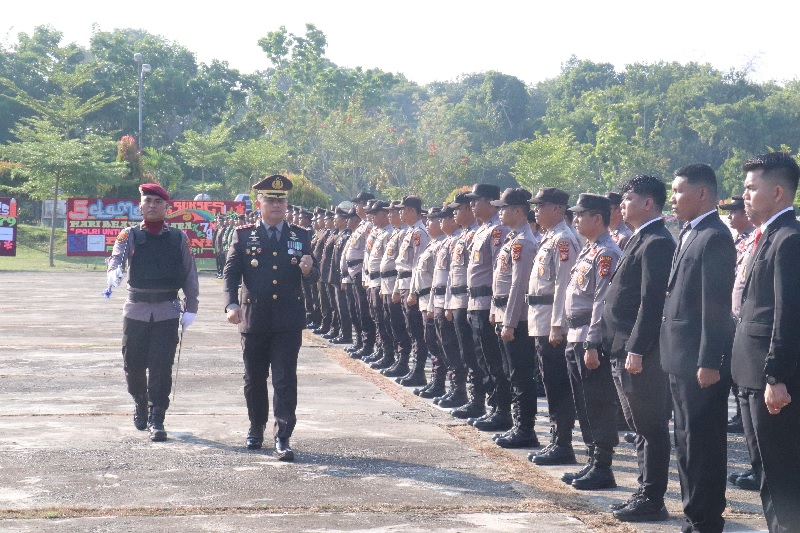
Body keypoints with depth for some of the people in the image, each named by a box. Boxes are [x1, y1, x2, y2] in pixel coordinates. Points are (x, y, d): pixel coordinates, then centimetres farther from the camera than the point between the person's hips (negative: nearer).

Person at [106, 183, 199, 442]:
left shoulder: (178, 238, 5)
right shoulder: (130, 235, 3)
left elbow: (190, 274, 7)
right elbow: (118, 255, -16)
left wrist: (190, 309, 2)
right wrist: (114, 270, -39)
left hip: (167, 311, -1)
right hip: (136, 310, 1)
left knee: (161, 368, -5)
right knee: (133, 364, 8)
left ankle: (156, 419, 2)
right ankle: (140, 402, 36)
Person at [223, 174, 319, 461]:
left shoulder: (300, 236, 8)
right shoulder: (244, 235, 4)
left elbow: (314, 275, 8)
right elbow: (230, 273, -1)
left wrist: (309, 270, -17)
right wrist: (231, 304, -16)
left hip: (288, 322, 0)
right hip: (253, 320, 1)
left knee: (285, 380, -7)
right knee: (254, 379, 13)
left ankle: (282, 438, -8)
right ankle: (256, 429, 32)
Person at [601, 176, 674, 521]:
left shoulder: (656, 243, -14)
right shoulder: (640, 240, 17)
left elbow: (652, 302, -20)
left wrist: (636, 350, -22)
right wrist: (623, 350, 17)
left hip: (641, 353, -10)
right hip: (626, 351, 10)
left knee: (651, 428, -3)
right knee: (642, 428, 15)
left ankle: (652, 501, 2)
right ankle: (645, 493, 22)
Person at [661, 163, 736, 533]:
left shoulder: (715, 237, -15)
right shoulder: (688, 234, 14)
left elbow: (716, 305, -19)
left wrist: (709, 362, -21)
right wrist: (673, 353, 15)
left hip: (700, 360, -10)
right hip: (680, 358, 10)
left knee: (704, 443, -2)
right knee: (686, 440, 17)